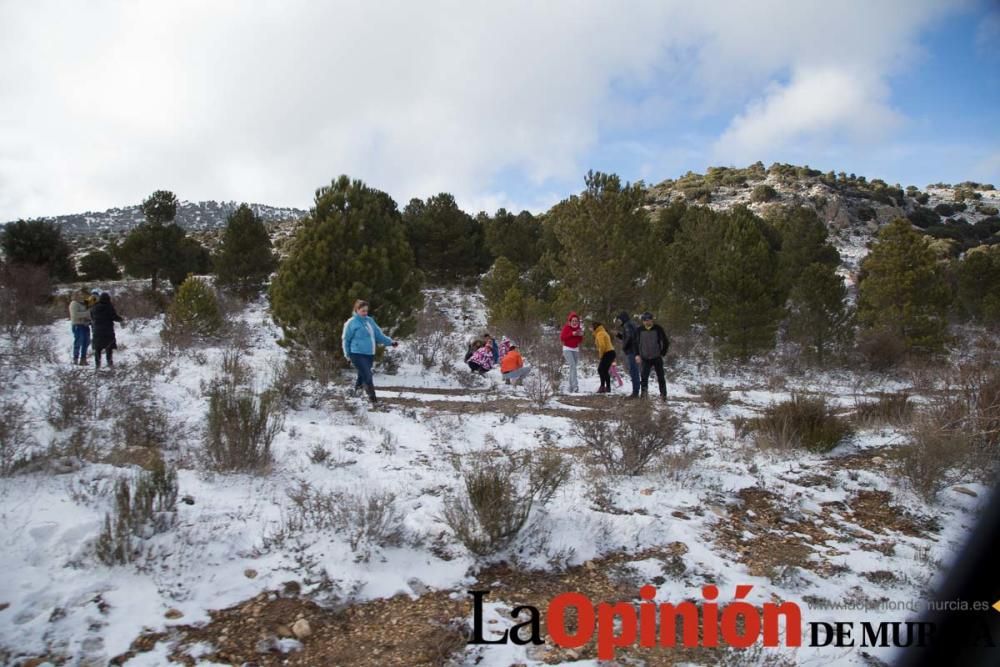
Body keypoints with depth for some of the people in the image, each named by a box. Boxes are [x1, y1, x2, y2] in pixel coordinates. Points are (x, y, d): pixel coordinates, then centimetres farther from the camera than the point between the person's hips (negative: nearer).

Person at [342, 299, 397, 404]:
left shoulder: (370, 320, 11)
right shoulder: (352, 322, -6)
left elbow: (379, 334, 14)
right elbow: (346, 339, -1)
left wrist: (390, 341, 3)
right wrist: (348, 354, -1)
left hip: (370, 354, 6)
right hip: (358, 354, -6)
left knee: (362, 376, 15)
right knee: (368, 377, -13)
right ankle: (374, 401, -12)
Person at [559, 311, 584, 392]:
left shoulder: (578, 328, 6)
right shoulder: (566, 327, -9)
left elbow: (580, 340, 11)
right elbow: (561, 337, -14)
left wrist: (581, 335, -11)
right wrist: (572, 334, -20)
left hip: (576, 349, 6)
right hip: (567, 349, -6)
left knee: (573, 367, 7)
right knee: (572, 365, -23)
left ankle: (571, 387, 15)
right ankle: (575, 385, -32)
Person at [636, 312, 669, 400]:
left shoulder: (658, 329, -7)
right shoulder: (640, 330, 0)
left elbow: (666, 342, 0)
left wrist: (662, 353, -3)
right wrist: (637, 355, -3)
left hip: (657, 358, -2)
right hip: (645, 358, 2)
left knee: (660, 377, 4)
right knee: (644, 377, -8)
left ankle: (663, 394, 13)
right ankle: (644, 392, 2)